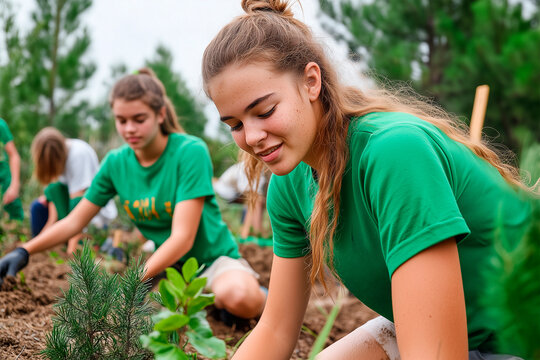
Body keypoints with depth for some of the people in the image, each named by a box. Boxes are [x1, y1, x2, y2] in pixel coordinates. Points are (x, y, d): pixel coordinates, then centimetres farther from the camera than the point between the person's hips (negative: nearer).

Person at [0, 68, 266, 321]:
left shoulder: (190, 151, -21)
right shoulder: (116, 162, -3)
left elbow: (183, 238, -27)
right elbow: (74, 221, 3)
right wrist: (24, 251, -12)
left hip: (211, 256, -6)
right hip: (165, 263, 6)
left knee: (240, 299, -38)